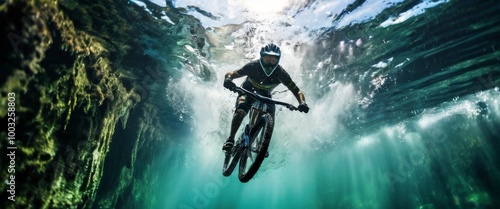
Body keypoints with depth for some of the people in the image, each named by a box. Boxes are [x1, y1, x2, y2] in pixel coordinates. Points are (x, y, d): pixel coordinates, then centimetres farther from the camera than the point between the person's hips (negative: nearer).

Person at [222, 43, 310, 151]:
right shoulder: (253, 66, -30)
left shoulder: (280, 73, -27)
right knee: (241, 109, -31)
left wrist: (302, 103, -48)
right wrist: (228, 79, -54)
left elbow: (297, 91, -27)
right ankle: (230, 139, -19)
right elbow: (230, 74, -29)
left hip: (265, 95, 2)